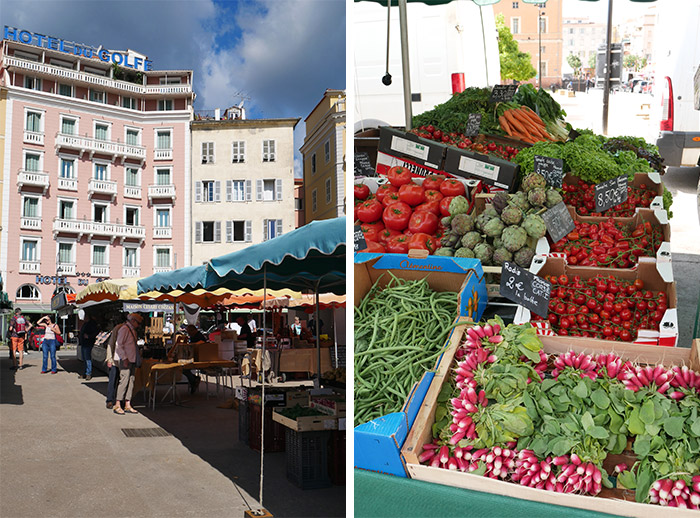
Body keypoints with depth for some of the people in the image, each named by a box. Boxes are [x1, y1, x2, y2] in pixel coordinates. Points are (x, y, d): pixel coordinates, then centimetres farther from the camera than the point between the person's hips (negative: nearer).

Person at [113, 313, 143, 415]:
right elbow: (119, 345, -16)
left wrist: (137, 359, 18)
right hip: (124, 360, -9)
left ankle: (127, 405, 11)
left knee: (131, 381, 7)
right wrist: (124, 359, -20)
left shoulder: (133, 330, 18)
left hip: (132, 360, 9)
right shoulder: (124, 329, -10)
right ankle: (117, 405, -6)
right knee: (124, 381, -11)